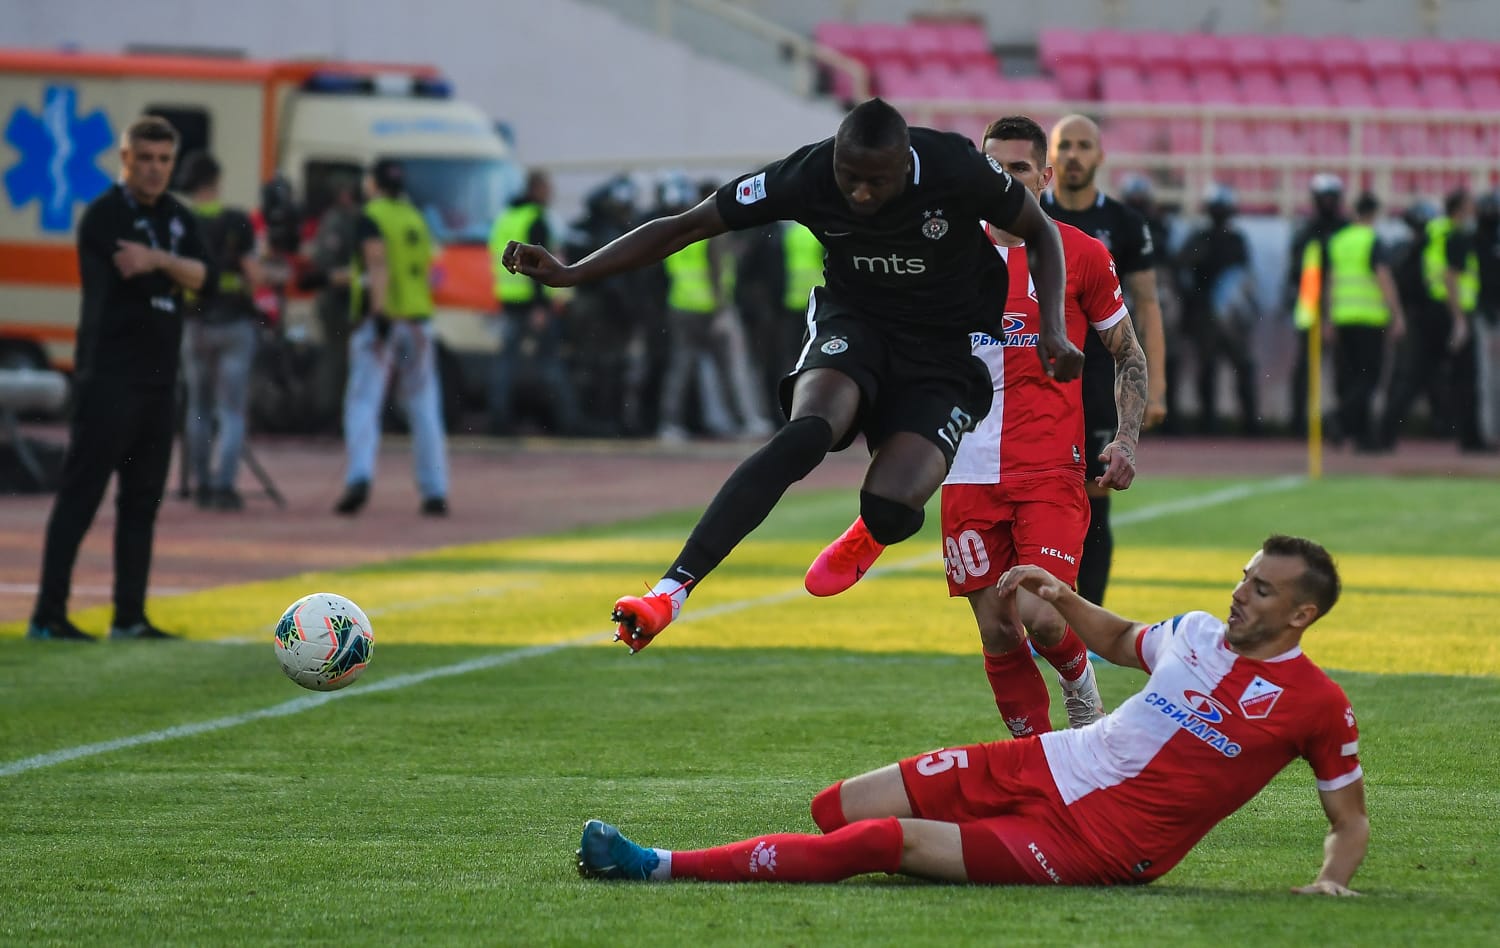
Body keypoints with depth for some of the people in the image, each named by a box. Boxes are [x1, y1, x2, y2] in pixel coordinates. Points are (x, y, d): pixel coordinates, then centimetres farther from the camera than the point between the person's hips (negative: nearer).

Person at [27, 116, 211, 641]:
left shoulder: (177, 217, 14)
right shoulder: (104, 215, -8)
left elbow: (203, 276, -1)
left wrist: (157, 261, -16)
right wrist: (175, 270, -7)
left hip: (159, 378, 8)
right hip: (110, 376, -8)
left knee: (143, 499, 9)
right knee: (80, 494, -8)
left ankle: (129, 617, 14)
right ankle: (48, 615, -7)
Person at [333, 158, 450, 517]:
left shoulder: (372, 217, -5)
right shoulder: (416, 219, 15)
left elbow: (378, 264, -17)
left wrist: (379, 312, -23)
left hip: (380, 320, -6)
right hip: (418, 321, 6)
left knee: (363, 403, -7)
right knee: (424, 408, 9)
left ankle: (359, 477, -25)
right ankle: (435, 491, 6)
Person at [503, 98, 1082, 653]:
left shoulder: (955, 170, -21)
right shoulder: (808, 176, -18)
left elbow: (1040, 233, -2)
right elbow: (684, 228, -10)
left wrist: (1053, 331, -16)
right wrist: (570, 275, -16)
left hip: (946, 352, -1)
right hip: (854, 324, 1)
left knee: (891, 510, -24)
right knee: (809, 432, -33)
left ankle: (864, 538, 18)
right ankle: (671, 591, -37)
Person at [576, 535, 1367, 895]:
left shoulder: (1315, 704, -7)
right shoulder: (1197, 632, 10)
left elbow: (1350, 818, 4)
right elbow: (1120, 642, 31)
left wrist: (1333, 878, -17)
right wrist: (1059, 597, 13)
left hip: (1104, 846, -7)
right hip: (1048, 765, 7)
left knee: (881, 840, -18)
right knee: (836, 808, -2)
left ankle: (661, 867, -15)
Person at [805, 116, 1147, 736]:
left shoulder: (1081, 255, 1)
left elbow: (1129, 354, 10)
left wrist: (1126, 441, -3)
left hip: (1050, 470, -3)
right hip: (969, 473, 3)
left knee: (1042, 618, -18)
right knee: (998, 636, 2)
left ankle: (1079, 679, 16)